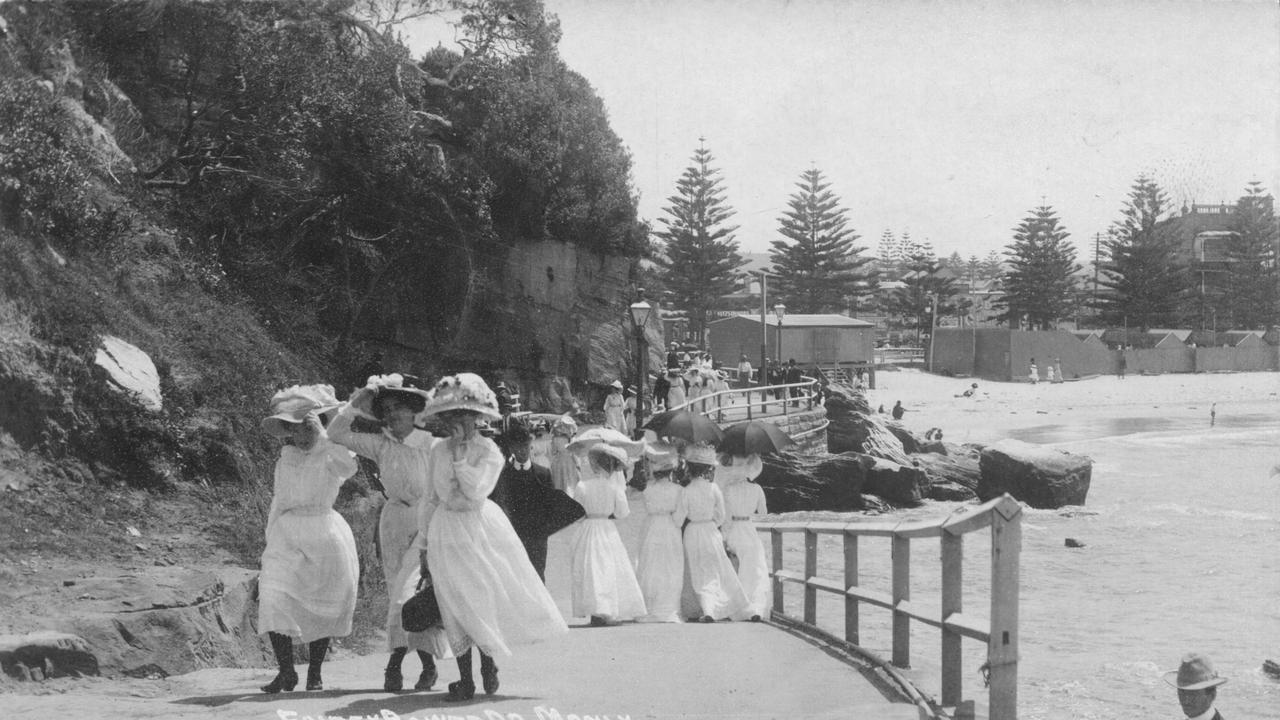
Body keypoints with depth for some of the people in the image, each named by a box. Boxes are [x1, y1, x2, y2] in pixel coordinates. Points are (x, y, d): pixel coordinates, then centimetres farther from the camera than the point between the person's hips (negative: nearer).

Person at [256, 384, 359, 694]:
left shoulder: (330, 455, -3)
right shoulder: (285, 459, 11)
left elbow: (350, 467, -26)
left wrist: (321, 436, -23)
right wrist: (270, 541, 18)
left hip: (324, 533, -3)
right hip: (286, 535, 3)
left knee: (321, 608, 2)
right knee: (272, 598, -14)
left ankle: (314, 673, 16)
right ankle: (286, 671, -10)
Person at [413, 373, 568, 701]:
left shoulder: (488, 451, -7)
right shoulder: (438, 452, 2)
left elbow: (476, 490, -21)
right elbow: (431, 498, 10)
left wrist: (460, 454, -22)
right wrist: (424, 541, 10)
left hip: (482, 527, -2)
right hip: (447, 533, 2)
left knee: (490, 596, -2)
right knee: (457, 603, -1)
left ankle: (488, 662, 22)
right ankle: (465, 679, 6)